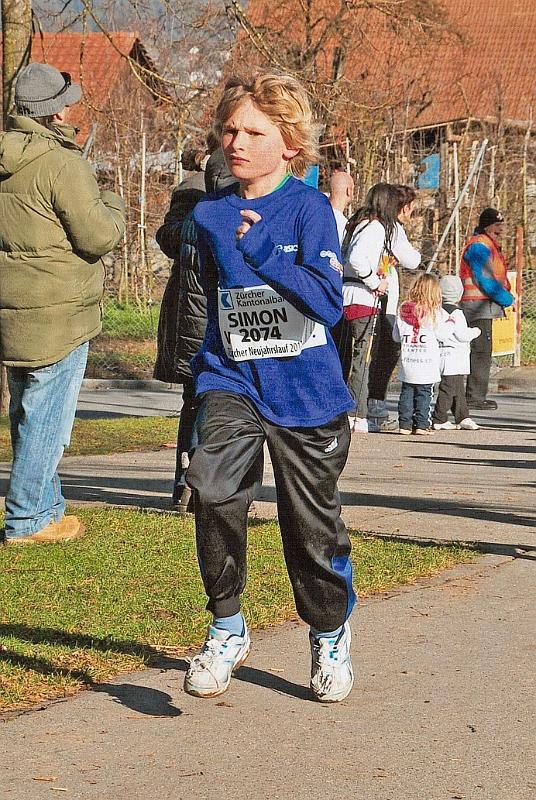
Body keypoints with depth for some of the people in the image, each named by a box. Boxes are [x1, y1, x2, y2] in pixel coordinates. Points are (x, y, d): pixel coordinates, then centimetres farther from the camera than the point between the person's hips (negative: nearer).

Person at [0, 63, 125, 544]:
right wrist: (114, 208, 3)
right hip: (56, 313, -9)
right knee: (46, 417, -1)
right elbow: (98, 237, -18)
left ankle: (45, 508, 30)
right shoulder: (61, 163, -17)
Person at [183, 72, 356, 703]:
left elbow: (329, 301, -19)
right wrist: (207, 367, 11)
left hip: (306, 391, -2)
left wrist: (259, 250, -21)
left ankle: (330, 634, 32)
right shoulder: (210, 214, 3)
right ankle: (226, 629, -6)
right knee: (214, 489, -22)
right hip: (231, 380, 2)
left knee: (312, 521, 7)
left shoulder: (308, 208, -8)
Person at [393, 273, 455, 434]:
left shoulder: (403, 311, 4)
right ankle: (421, 425, -1)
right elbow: (443, 335, -4)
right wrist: (450, 323, 12)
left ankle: (405, 424, 8)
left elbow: (396, 336, 10)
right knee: (424, 394, 2)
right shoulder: (436, 313, -7)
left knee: (406, 393, 9)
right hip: (427, 365, -3)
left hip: (407, 362, 3)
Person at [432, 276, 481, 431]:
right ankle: (439, 420, -1)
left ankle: (463, 418, 16)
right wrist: (475, 332, 0)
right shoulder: (455, 313, -16)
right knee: (448, 389, -4)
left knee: (458, 389, 13)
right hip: (453, 358, -10)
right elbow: (462, 335, -19)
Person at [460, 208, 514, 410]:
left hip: (485, 306, 11)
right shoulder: (479, 246, -13)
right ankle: (475, 397, -10)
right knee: (481, 351, -11)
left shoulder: (490, 245, 21)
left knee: (481, 351, 12)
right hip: (477, 306, -11)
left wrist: (506, 295, 8)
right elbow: (485, 280, -19)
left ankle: (473, 396, 17)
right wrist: (507, 299, -11)